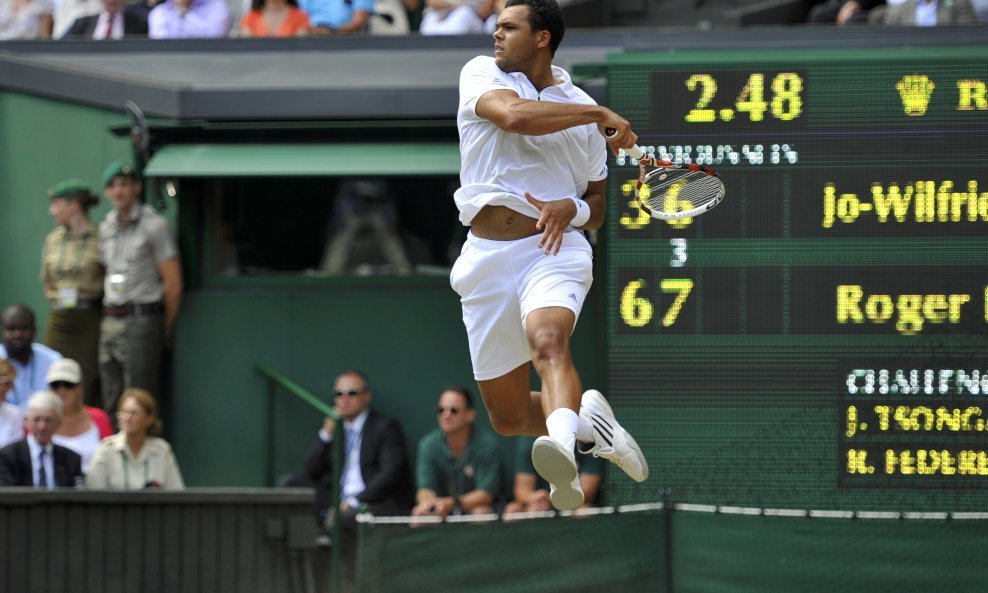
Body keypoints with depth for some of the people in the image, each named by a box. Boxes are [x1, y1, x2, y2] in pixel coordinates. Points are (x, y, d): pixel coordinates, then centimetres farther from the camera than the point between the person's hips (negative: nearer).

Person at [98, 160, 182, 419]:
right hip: (110, 319, 7)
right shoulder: (106, 226, 14)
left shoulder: (154, 225, -6)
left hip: (141, 320, -7)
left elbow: (173, 283, -6)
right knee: (111, 404, 7)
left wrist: (166, 330, 0)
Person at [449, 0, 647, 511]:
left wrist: (572, 209, -4)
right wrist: (600, 115, -9)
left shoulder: (583, 110, 13)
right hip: (486, 258, 2)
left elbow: (599, 204, 19)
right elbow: (515, 115, -16)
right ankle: (585, 419, 35)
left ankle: (562, 450, -60)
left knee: (548, 341, -35)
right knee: (507, 418, 6)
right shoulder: (481, 74, 7)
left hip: (554, 252, -2)